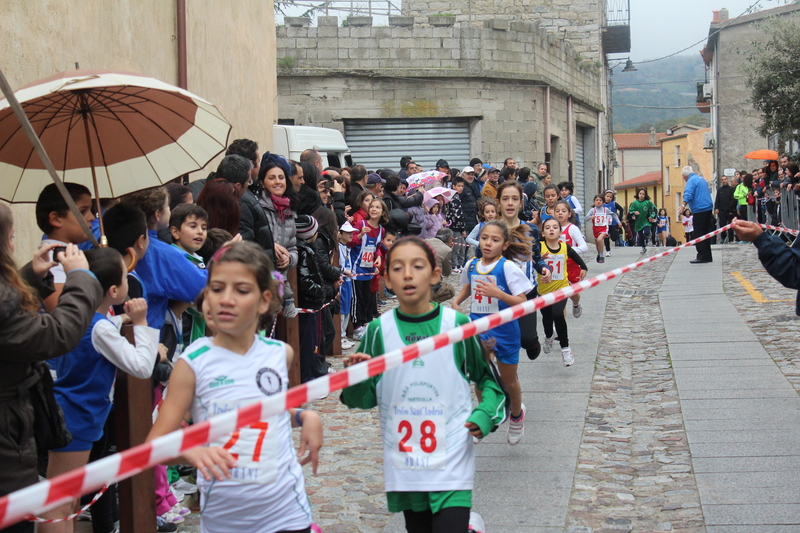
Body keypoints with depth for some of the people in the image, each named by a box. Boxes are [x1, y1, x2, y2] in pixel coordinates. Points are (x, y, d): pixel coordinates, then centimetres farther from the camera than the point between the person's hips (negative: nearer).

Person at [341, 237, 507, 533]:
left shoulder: (458, 325, -6)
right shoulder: (379, 330, -2)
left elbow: (489, 378, 7)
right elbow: (365, 399, 3)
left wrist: (485, 415, -9)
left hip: (452, 463, -2)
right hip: (403, 467, 2)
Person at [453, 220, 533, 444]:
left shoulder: (508, 267, -16)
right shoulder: (471, 265, 0)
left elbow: (522, 302, -20)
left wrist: (498, 293, -34)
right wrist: (456, 302, 4)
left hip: (504, 330, -3)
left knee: (508, 379, 14)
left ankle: (517, 414, 40)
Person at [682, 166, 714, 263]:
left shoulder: (691, 181, -9)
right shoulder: (702, 179, 21)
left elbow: (688, 194, -25)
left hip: (699, 210, -9)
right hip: (708, 208, 9)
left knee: (699, 234, -6)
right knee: (706, 234, 13)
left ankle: (702, 256, -9)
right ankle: (707, 257, 15)